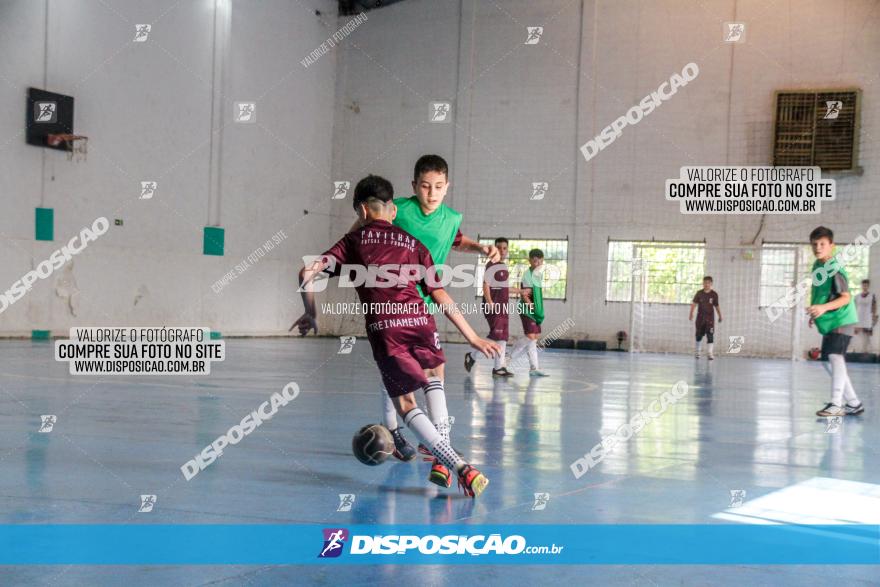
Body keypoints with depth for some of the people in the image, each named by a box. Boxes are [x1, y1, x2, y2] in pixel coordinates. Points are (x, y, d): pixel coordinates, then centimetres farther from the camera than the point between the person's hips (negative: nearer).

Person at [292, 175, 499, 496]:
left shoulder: (353, 242, 19)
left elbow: (307, 273, 9)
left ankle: (459, 466, -11)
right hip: (419, 320, 2)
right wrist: (473, 338, 17)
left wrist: (310, 314, 24)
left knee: (406, 404, 8)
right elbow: (440, 296, 15)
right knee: (434, 383, 28)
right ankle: (441, 462, 16)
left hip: (383, 328, -2)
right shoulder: (413, 244, 22)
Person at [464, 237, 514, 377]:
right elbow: (486, 285, -17)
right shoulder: (491, 265, -10)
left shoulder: (505, 266, 15)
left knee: (503, 336, 6)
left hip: (503, 306, 9)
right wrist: (489, 302, -27)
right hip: (493, 306, -9)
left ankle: (499, 368, 8)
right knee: (496, 335, -13)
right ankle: (472, 357, 1)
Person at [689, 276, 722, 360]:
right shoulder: (699, 293, -2)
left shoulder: (714, 294, -2)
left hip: (710, 318, -1)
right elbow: (694, 303, -4)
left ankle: (710, 353, -10)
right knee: (699, 335, 11)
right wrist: (691, 313, -14)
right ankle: (697, 351, 29)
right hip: (700, 317, 1)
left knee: (710, 335, -10)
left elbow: (717, 306, 6)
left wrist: (720, 316, 12)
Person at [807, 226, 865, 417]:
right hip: (828, 323, 10)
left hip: (842, 320, -10)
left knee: (835, 356, -23)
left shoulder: (835, 269, -19)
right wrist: (815, 313, 17)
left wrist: (824, 308, -37)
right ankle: (853, 403, 22)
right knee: (828, 360, 13)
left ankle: (836, 404, -25)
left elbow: (846, 297, -25)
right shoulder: (817, 265, 7)